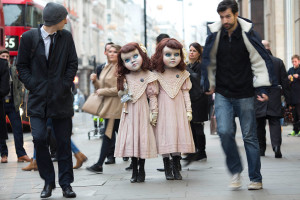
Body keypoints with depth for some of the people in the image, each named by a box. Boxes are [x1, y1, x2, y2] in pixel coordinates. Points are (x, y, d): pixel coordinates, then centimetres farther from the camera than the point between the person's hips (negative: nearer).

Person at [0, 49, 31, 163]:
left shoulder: (14, 70, 9)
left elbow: (19, 85, 13)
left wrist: (19, 99, 4)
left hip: (12, 104, 1)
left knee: (18, 129, -4)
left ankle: (21, 154, -3)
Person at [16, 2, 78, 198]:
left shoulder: (66, 37, 3)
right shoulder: (29, 37, -2)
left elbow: (73, 64, 7)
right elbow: (22, 66, 4)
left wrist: (65, 85, -3)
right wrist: (32, 85, -7)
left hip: (61, 99, 2)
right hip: (38, 98, -1)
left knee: (64, 141, 4)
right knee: (39, 138, -10)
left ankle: (66, 183, 14)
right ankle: (48, 181, 7)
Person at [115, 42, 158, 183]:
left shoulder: (148, 76, -3)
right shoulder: (125, 77, 7)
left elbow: (152, 96, -4)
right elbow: (120, 94, 17)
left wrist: (154, 112, -8)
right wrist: (123, 93, -5)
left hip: (142, 112, -3)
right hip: (129, 113, 3)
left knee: (142, 139, -2)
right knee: (131, 139, 4)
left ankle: (141, 170, 10)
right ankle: (134, 170, 14)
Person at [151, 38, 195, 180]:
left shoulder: (183, 74, 5)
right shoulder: (156, 74, -2)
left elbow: (185, 93, 8)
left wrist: (188, 110, 5)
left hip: (178, 109, 2)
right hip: (163, 109, -2)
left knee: (178, 134, 0)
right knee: (165, 136, -2)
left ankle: (176, 168, 10)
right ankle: (167, 169, 8)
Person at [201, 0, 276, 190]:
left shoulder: (248, 35, -7)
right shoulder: (215, 36, 0)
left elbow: (260, 61, -4)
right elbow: (210, 62, 15)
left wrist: (263, 88, -11)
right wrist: (211, 84, 18)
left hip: (245, 94, -2)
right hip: (223, 94, 2)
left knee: (250, 136, 3)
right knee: (225, 131, -15)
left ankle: (256, 179, 14)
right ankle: (236, 171, 5)